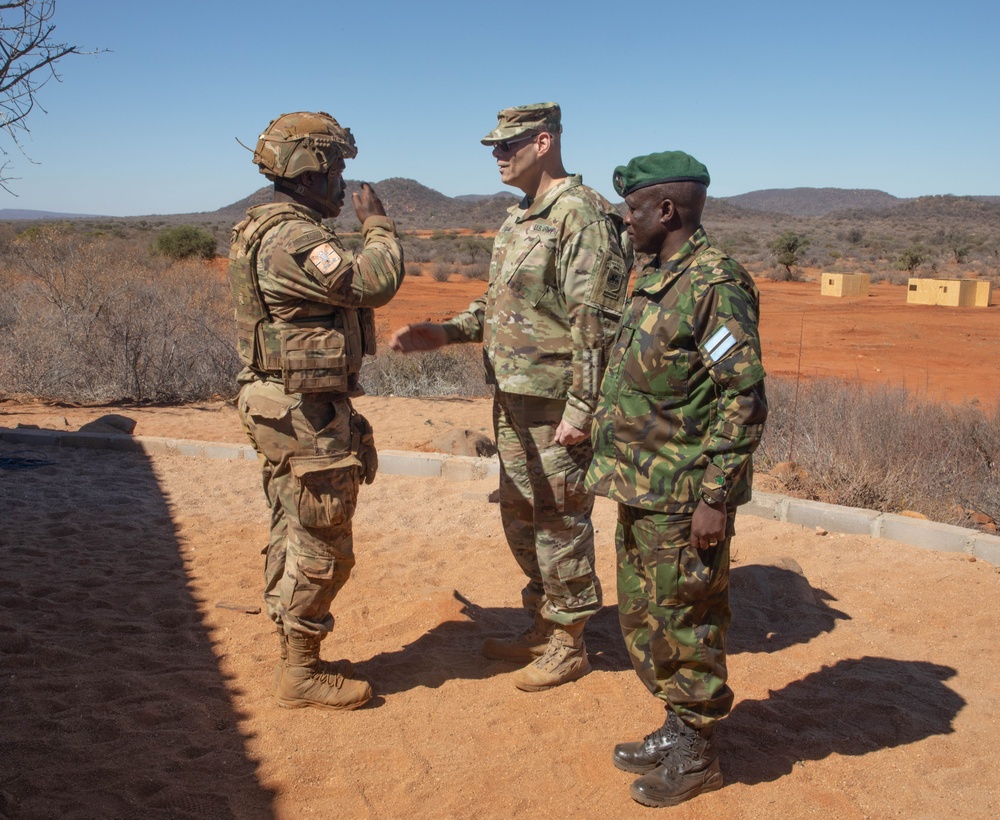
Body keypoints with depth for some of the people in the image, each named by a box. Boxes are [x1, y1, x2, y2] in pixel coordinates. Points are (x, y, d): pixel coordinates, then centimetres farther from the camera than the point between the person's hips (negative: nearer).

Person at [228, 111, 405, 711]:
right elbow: (376, 282, -26)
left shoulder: (269, 232, 15)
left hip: (289, 410, 11)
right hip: (308, 415, -11)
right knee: (321, 548, -1)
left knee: (296, 541, 17)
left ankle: (298, 659, 29)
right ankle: (303, 676, 11)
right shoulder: (294, 239, -20)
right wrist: (377, 222, -11)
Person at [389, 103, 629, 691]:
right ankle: (543, 629, 34)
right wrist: (446, 333, 7)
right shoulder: (520, 218, 15)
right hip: (512, 399, 10)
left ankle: (570, 646, 18)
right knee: (521, 519, 18)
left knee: (560, 523, 2)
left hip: (556, 404, -9)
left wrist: (579, 410, -22)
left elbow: (597, 323, -20)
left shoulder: (582, 214, -15)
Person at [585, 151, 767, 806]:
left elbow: (745, 400, -21)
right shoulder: (655, 279, 12)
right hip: (641, 492, 9)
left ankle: (697, 756, 22)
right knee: (643, 618, 18)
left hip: (684, 500, -9)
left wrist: (715, 498, -22)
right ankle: (678, 729, 35)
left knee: (687, 628, 5)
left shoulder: (716, 284, -17)